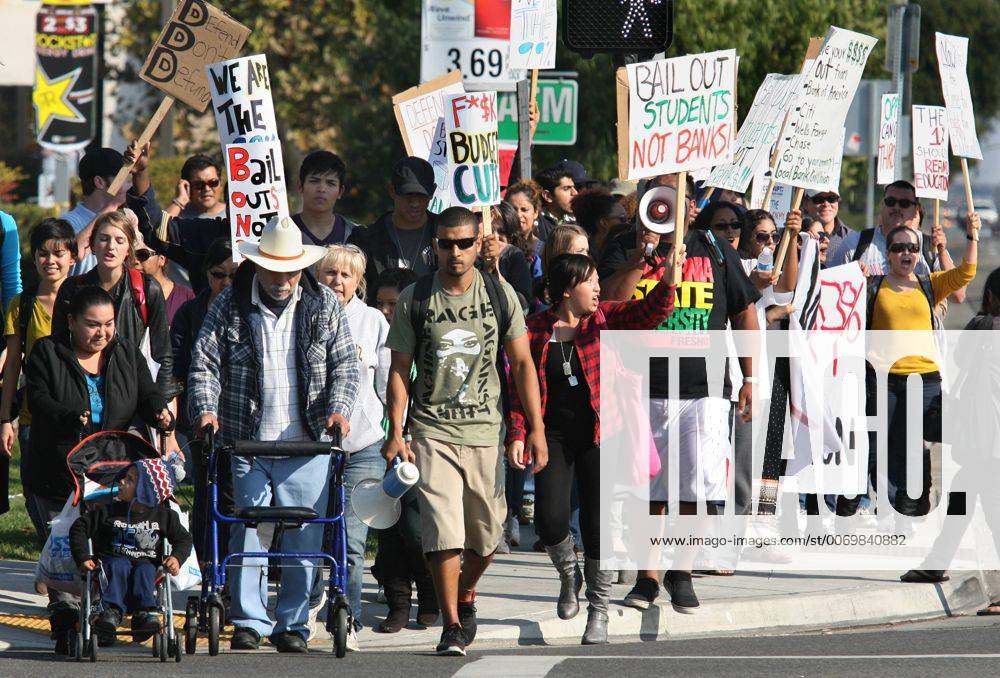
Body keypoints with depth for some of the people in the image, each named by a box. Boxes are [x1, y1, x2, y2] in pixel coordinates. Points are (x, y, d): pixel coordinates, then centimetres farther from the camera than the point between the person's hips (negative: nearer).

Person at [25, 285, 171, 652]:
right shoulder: (47, 353, -1)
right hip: (57, 476, -2)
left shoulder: (127, 354, 10)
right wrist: (73, 419, -29)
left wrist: (159, 412, -20)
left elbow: (147, 394, 5)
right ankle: (65, 628, 4)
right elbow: (38, 399, -12)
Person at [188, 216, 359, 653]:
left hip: (307, 444, 1)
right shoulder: (229, 306, 3)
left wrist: (338, 408, -10)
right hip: (247, 441, -1)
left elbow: (345, 364, 7)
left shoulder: (324, 305, 6)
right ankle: (249, 621, 7)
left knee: (303, 536, 1)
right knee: (248, 533, -2)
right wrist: (206, 408, -14)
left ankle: (292, 624, 10)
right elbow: (205, 363, 2)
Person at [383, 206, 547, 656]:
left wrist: (536, 429, 2)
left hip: (485, 430, 2)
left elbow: (522, 363, 7)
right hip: (432, 432, -2)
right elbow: (399, 369, 4)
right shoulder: (415, 299, 1)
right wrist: (396, 433, -5)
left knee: (486, 535, 9)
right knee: (443, 532, -14)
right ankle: (451, 625, -7)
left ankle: (465, 597, 37)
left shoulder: (500, 295, 4)